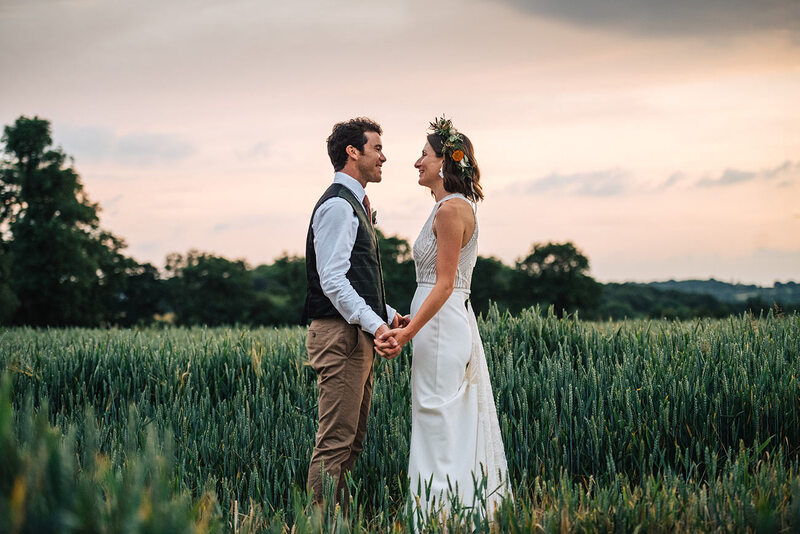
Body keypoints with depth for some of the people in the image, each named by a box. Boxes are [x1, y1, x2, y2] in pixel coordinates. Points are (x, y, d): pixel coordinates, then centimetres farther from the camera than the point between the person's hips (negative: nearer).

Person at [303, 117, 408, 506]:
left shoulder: (355, 204, 21)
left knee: (351, 441, 13)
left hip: (357, 334, 11)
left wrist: (389, 315, 16)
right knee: (335, 443, -10)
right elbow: (332, 281, -20)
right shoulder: (337, 205, -12)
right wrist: (376, 324, -26)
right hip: (340, 333, -11)